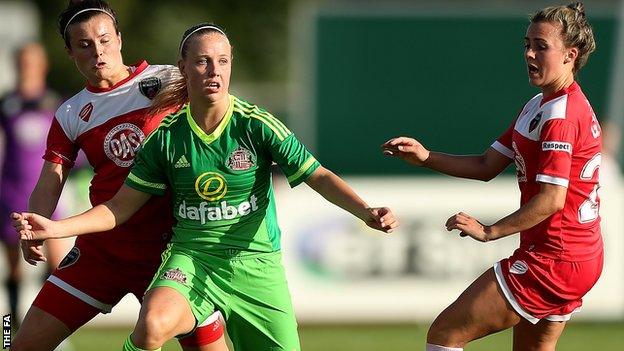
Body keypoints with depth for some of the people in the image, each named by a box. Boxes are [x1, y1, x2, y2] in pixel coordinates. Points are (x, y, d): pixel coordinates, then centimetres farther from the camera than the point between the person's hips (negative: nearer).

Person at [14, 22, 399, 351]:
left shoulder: (257, 125, -8)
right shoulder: (166, 136, -2)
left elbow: (319, 176, -10)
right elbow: (122, 207, 6)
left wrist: (365, 211, -27)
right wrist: (57, 228, -5)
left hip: (256, 263, 1)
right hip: (191, 258, -1)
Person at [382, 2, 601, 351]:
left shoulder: (560, 116, -18)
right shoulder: (538, 106, 15)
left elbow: (552, 199, -25)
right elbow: (488, 166, 17)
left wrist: (489, 231, -21)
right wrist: (426, 157, 4)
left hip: (552, 262, -10)